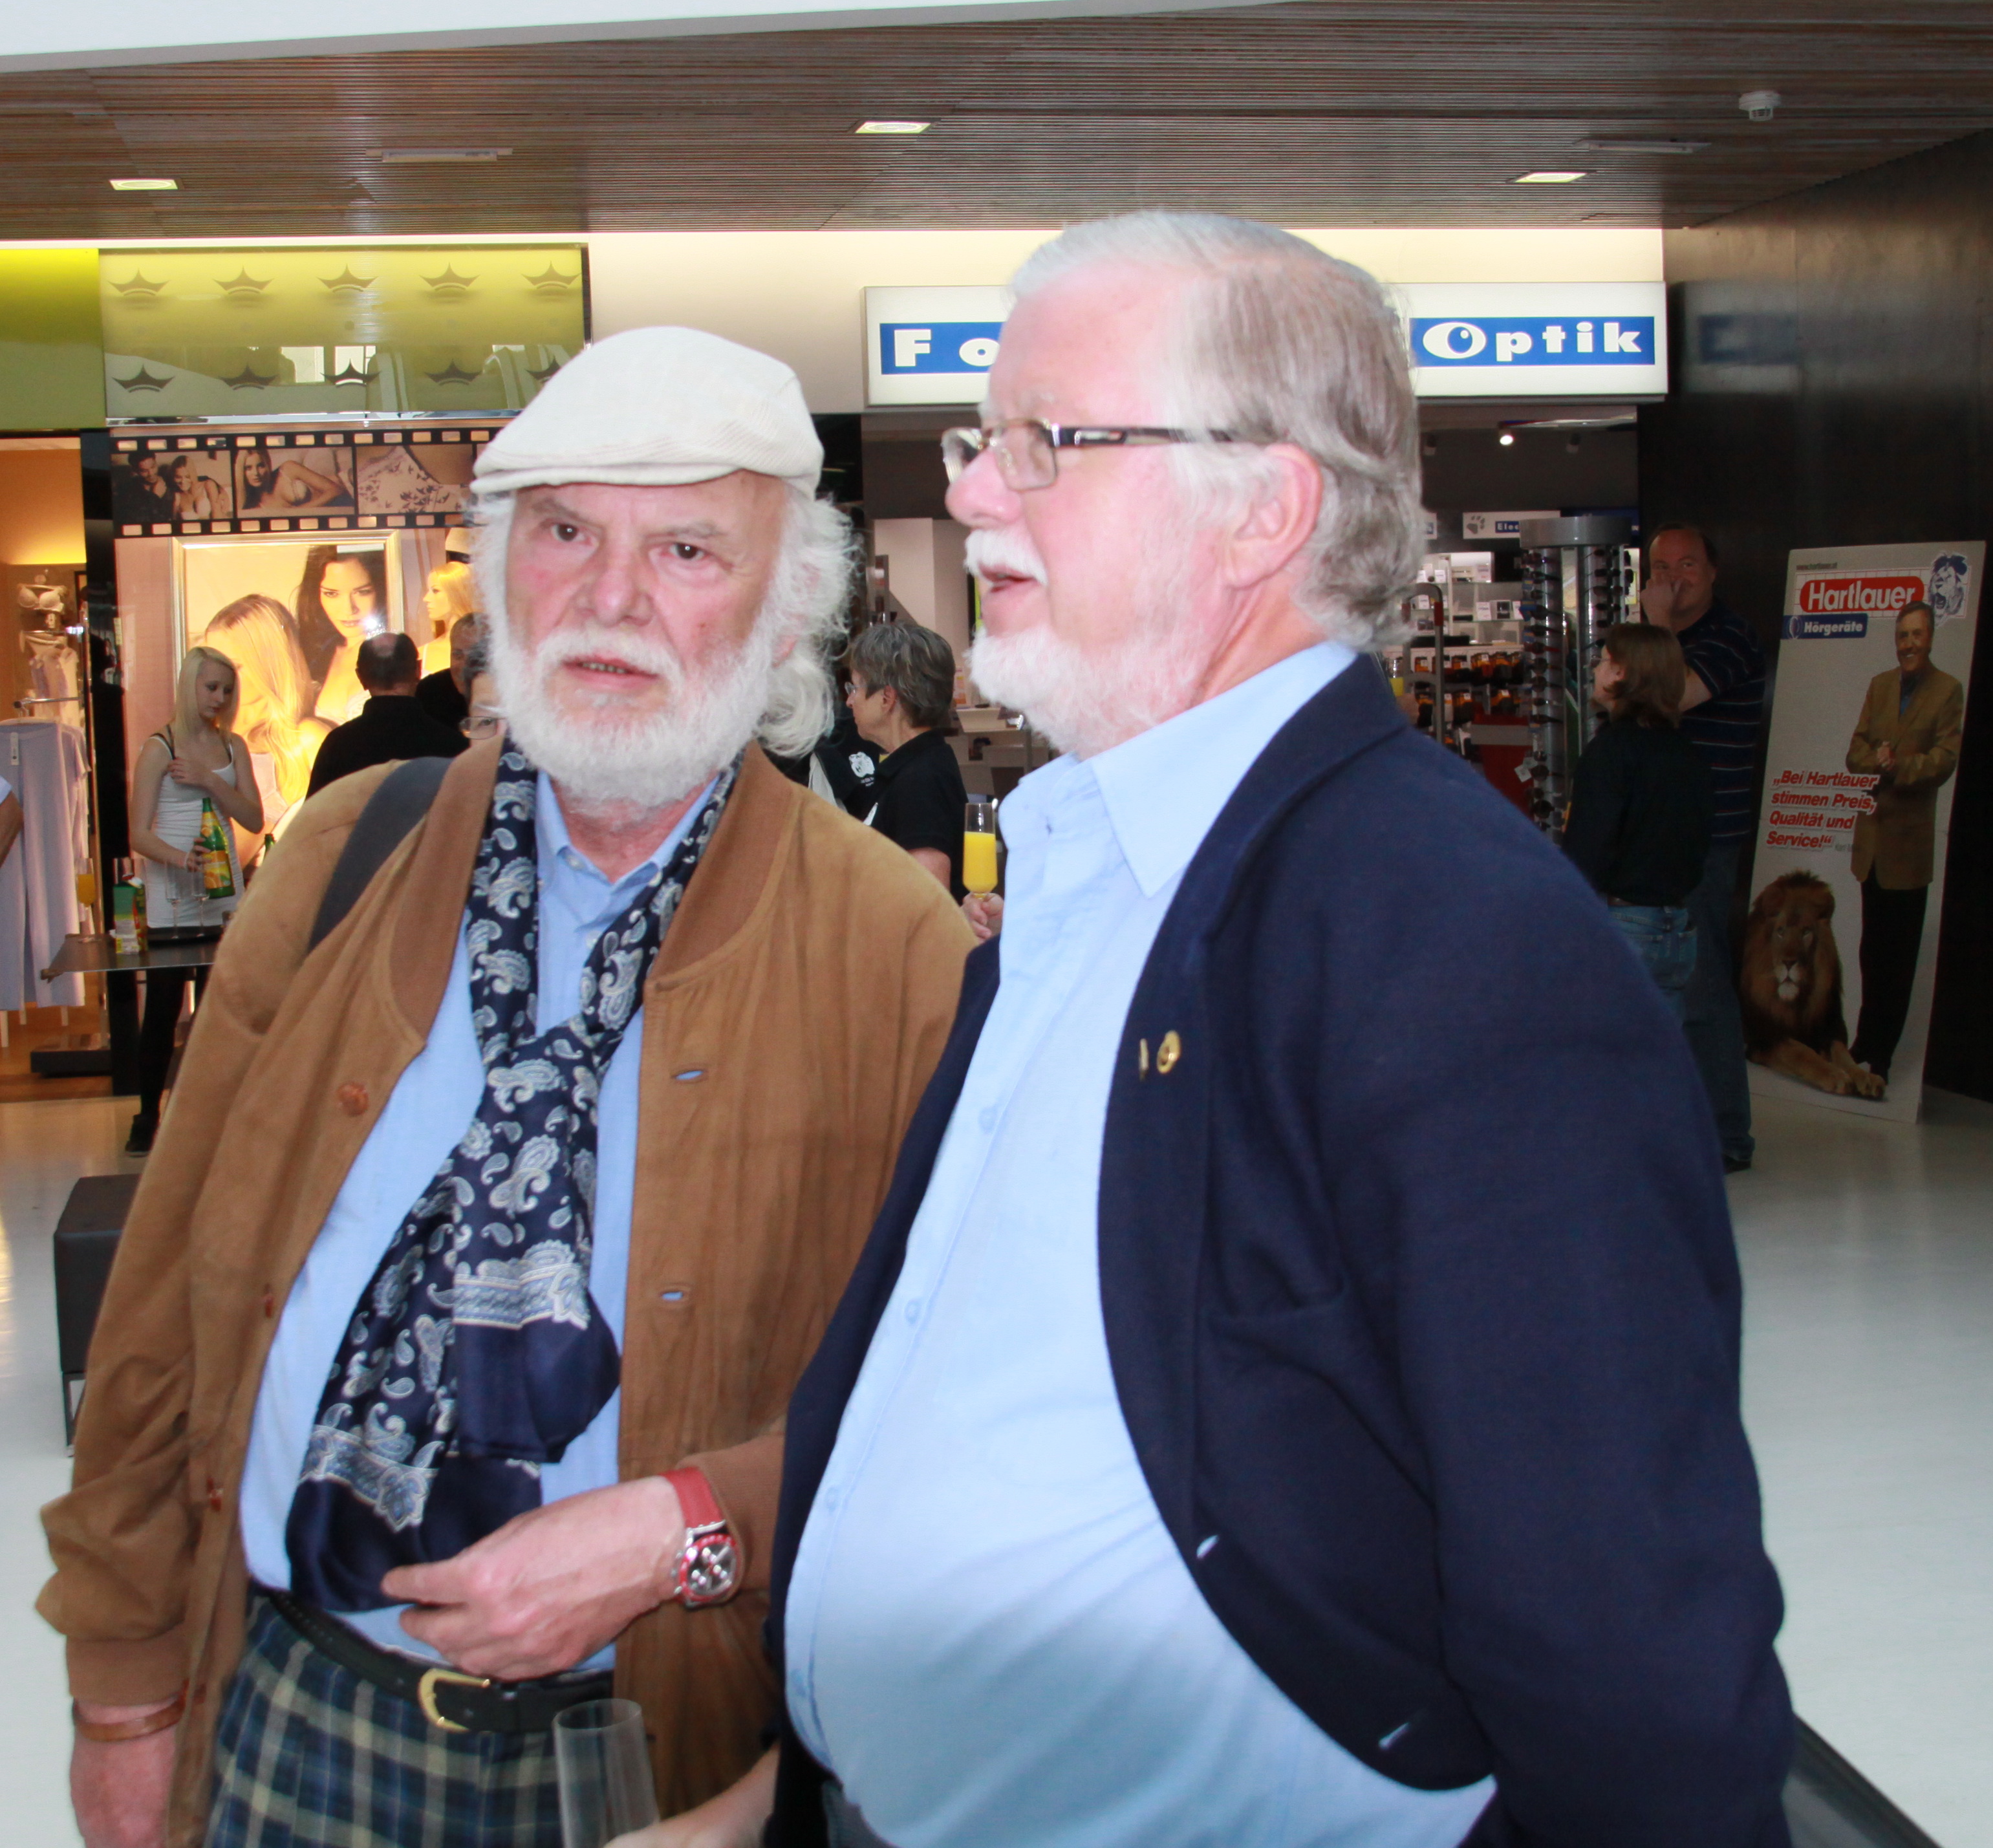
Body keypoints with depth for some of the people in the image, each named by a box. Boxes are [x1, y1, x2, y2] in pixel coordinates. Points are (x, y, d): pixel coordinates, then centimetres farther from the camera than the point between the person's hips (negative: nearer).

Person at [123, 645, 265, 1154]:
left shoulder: (232, 746, 9)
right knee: (162, 1006, -2)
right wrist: (182, 859, -27)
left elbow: (254, 820, 1)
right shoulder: (159, 749, -3)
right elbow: (140, 835, -8)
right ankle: (147, 1115, 7)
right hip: (171, 896, -3)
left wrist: (209, 781, -12)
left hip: (223, 890, 4)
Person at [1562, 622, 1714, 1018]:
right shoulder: (1685, 753, 10)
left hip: (1619, 928, -8)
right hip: (1677, 929, 8)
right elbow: (1699, 843, 16)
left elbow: (1586, 854, -18)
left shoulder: (1612, 749, -13)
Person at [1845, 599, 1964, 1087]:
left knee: (1899, 954, 1)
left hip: (1912, 840, -5)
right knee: (1872, 949, 13)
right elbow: (1856, 752, 7)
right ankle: (1867, 1041, 24)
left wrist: (1898, 767, -22)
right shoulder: (1879, 685, 12)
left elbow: (1945, 759, -10)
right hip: (1873, 833, 5)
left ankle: (1880, 1052, 6)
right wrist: (1879, 762, -13)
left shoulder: (1948, 691, -3)